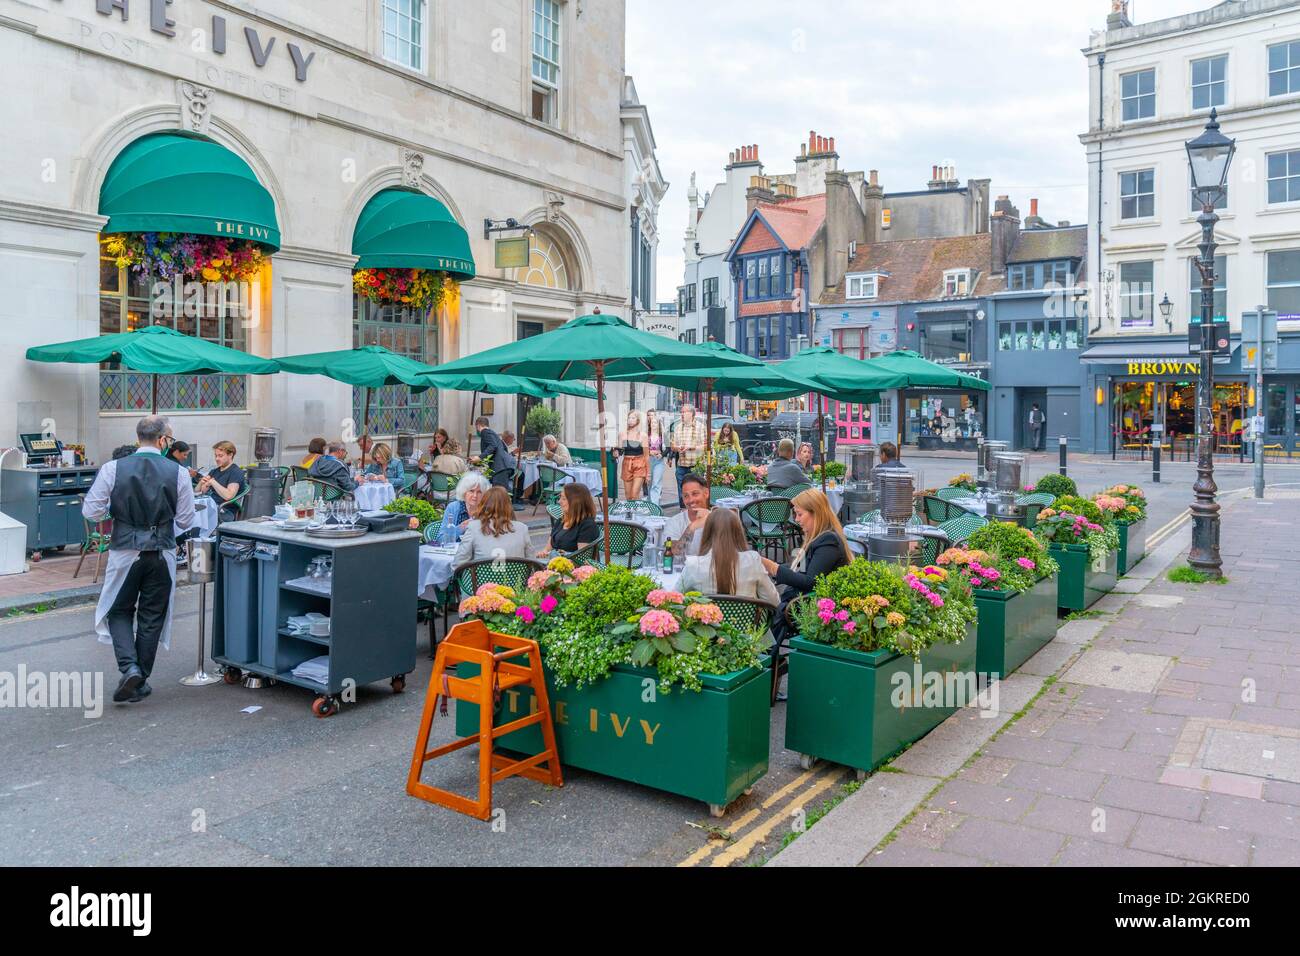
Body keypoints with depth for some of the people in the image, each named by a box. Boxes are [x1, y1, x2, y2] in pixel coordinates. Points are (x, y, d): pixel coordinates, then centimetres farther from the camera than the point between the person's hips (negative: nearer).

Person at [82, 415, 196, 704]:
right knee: (152, 618, 12)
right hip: (163, 554, 0)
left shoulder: (113, 469, -7)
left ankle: (129, 668, -4)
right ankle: (140, 682, 19)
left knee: (119, 612, 17)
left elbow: (91, 511, -4)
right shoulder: (178, 473, -8)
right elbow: (186, 521, -3)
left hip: (125, 552, 0)